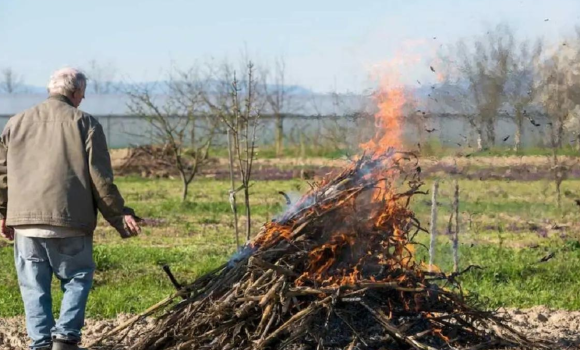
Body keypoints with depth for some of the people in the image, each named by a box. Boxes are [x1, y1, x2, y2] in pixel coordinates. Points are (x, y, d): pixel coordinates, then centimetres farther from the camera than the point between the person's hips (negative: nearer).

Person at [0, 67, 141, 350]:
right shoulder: (85, 123, 2)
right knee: (77, 279, 11)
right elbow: (101, 179, -2)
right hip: (70, 222, -3)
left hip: (25, 221, 3)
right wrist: (119, 216, 4)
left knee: (34, 287, 9)